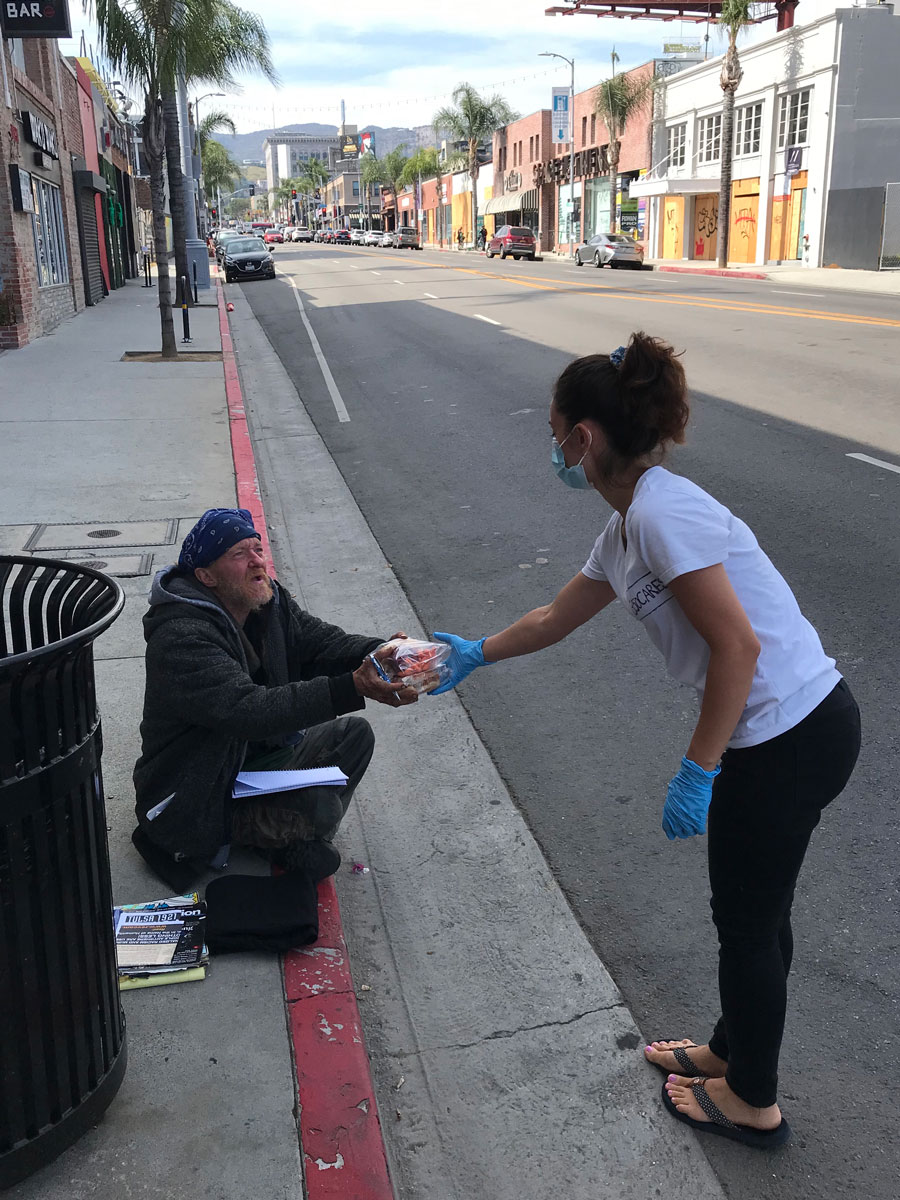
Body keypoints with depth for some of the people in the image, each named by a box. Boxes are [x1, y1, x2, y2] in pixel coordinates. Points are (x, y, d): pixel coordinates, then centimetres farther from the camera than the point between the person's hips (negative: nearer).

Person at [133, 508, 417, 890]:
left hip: (258, 756, 9)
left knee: (354, 734, -1)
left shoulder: (269, 601, -2)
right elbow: (249, 711, -40)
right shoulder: (180, 639, -29)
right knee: (319, 806, -29)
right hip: (194, 800, -9)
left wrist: (379, 653, -30)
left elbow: (323, 640, -6)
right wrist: (353, 687, -48)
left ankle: (299, 841, 3)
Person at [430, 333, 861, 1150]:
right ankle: (734, 1050, 46)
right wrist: (474, 654, 34)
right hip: (797, 725, 9)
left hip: (792, 737, -9)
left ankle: (753, 1104, 32)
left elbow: (738, 647, -23)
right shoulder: (627, 528, 10)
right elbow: (554, 619, 24)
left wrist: (696, 773, -17)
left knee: (748, 920, 10)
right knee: (750, 907, 24)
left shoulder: (660, 512, -21)